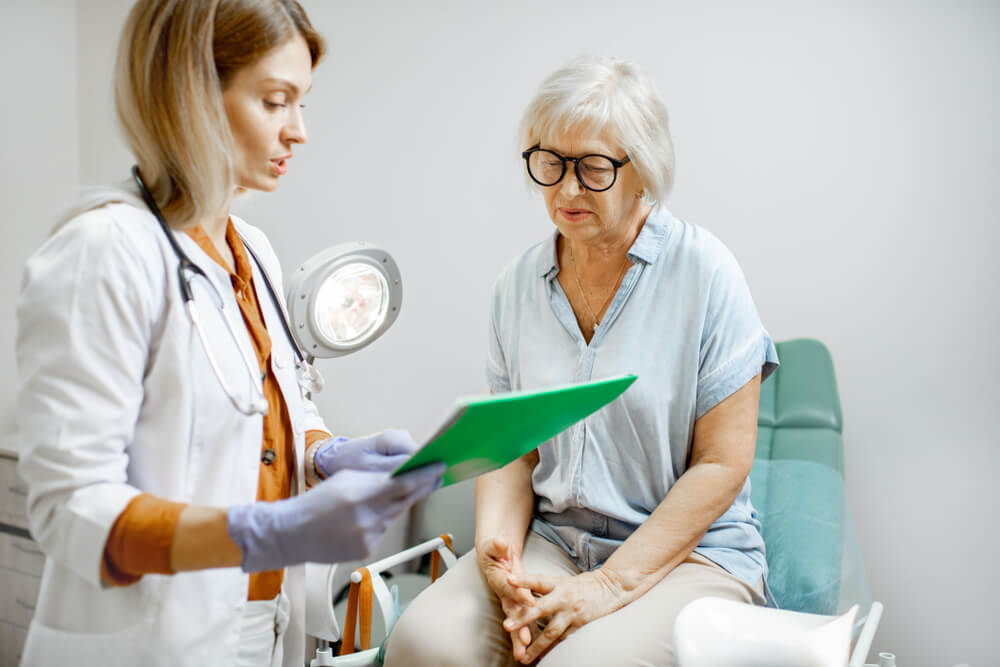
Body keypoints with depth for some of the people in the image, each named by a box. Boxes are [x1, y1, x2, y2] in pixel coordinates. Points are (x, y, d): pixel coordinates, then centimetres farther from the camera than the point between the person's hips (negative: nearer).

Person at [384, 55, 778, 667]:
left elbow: (723, 462, -9)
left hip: (691, 551, -3)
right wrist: (497, 546, -13)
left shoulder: (704, 271, -7)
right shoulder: (518, 284, 7)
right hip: (551, 543, 4)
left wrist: (612, 584, -15)